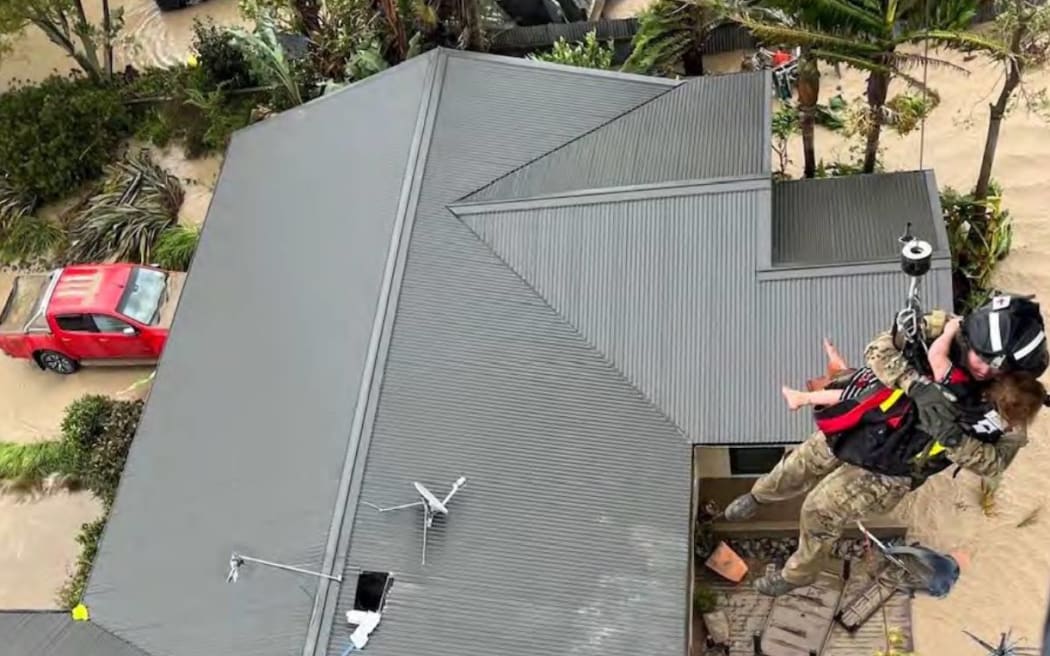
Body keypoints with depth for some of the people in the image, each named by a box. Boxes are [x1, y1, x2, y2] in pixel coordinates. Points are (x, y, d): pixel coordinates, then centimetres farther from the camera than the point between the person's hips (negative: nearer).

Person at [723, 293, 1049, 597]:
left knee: (820, 513, 5)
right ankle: (759, 496, 57)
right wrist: (919, 385, -41)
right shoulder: (943, 329, -23)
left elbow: (993, 460, -19)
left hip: (890, 468, -2)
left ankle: (798, 575, 36)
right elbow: (880, 348, -27)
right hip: (856, 426, 2)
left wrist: (951, 436, -38)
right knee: (793, 473, 21)